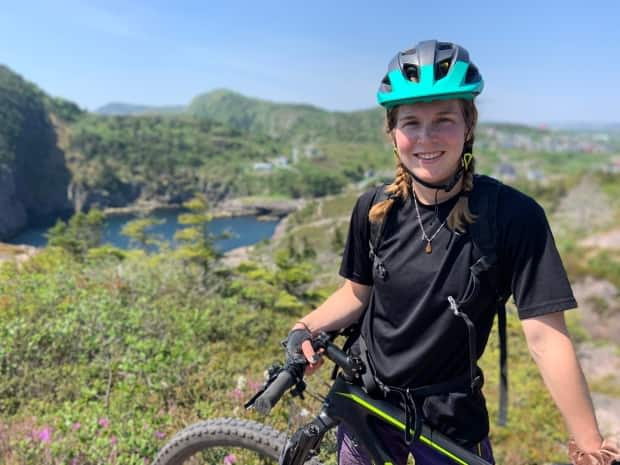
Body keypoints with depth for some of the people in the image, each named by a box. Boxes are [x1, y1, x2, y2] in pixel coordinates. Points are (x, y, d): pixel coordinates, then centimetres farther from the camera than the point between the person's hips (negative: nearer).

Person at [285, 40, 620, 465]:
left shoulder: (514, 216, -21)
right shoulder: (374, 209, -10)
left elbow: (546, 337, -19)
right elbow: (358, 292, 3)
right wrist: (305, 328, -12)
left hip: (451, 419, -2)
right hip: (366, 399, 3)